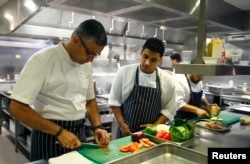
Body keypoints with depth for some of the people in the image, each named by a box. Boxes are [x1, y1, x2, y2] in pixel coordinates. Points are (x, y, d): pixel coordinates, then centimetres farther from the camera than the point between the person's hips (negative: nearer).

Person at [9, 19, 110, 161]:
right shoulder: (43, 60, -18)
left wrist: (97, 127, -2)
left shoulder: (86, 64, 2)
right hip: (50, 135, -6)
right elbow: (17, 108, -20)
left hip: (79, 133, 6)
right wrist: (59, 132, -22)